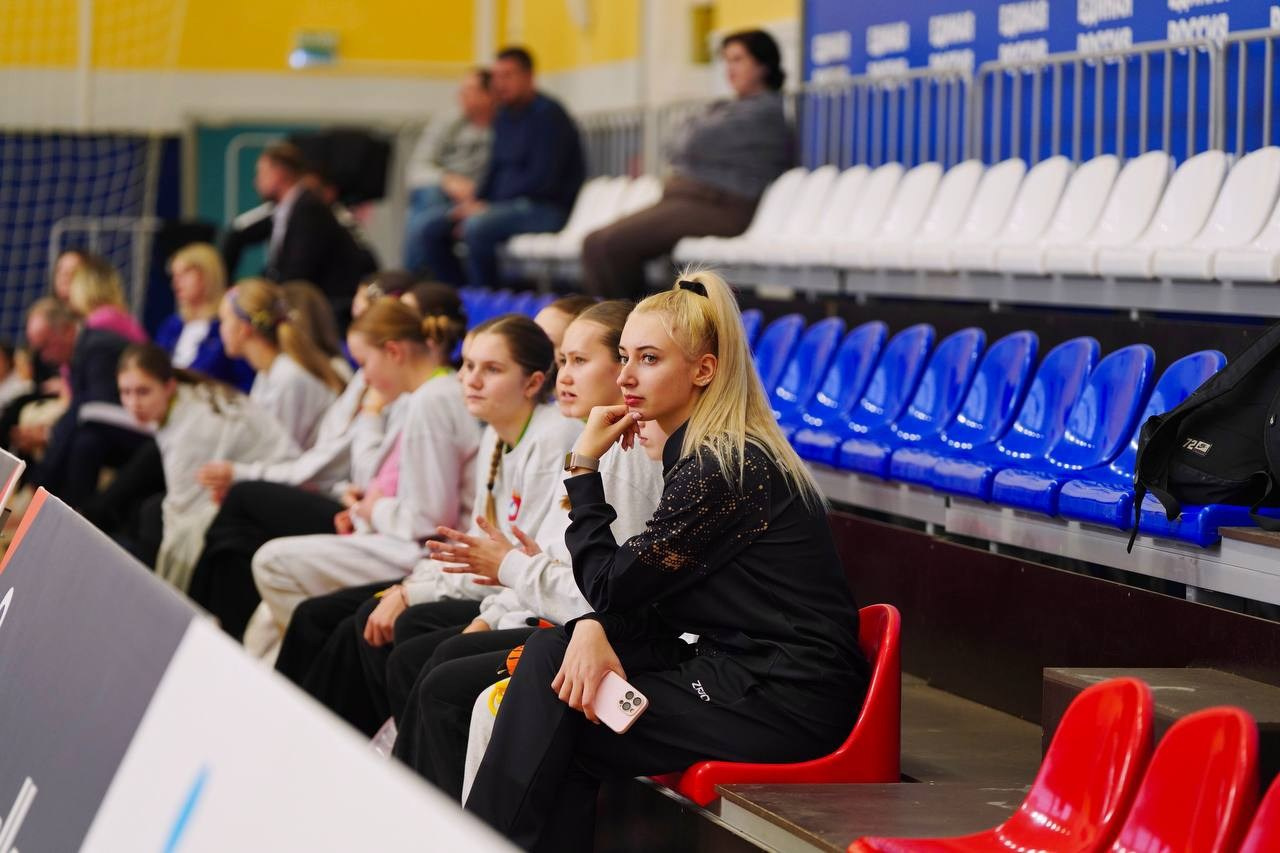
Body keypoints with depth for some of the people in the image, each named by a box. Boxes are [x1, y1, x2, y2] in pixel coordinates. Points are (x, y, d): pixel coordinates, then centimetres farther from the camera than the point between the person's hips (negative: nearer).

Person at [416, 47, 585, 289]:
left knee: (477, 227, -33)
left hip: (547, 207, -9)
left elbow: (542, 180, -19)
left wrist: (487, 207, -17)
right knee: (433, 230, -3)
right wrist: (475, 202, 0)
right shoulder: (505, 117, 15)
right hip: (509, 205, 9)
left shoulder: (547, 114, -12)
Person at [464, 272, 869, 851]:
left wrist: (584, 467, -4)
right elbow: (638, 594, 11)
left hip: (787, 704, -9)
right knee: (551, 652, 0)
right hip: (745, 669, 9)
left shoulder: (724, 469, -16)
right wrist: (593, 629, -10)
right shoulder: (706, 455, 14)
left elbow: (608, 584, -10)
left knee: (552, 728, -11)